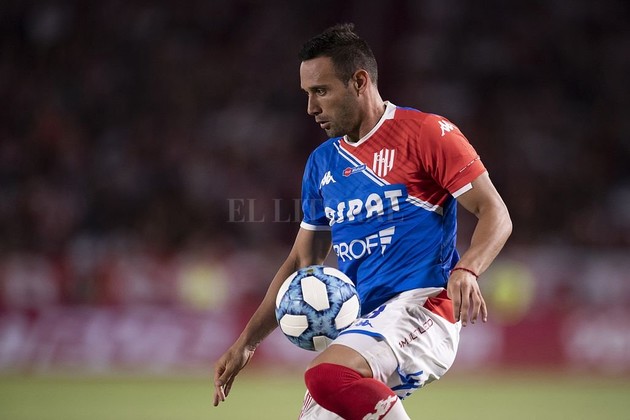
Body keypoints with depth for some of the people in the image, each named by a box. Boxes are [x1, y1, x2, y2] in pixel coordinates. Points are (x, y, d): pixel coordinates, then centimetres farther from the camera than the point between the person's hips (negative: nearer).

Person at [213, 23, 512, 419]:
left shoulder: (426, 133, -3)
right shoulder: (322, 163, 17)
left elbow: (496, 214, -5)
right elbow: (302, 262, 23)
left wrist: (465, 270, -25)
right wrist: (246, 342, 16)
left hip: (420, 306, -8)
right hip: (359, 325, 8)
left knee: (328, 374, -33)